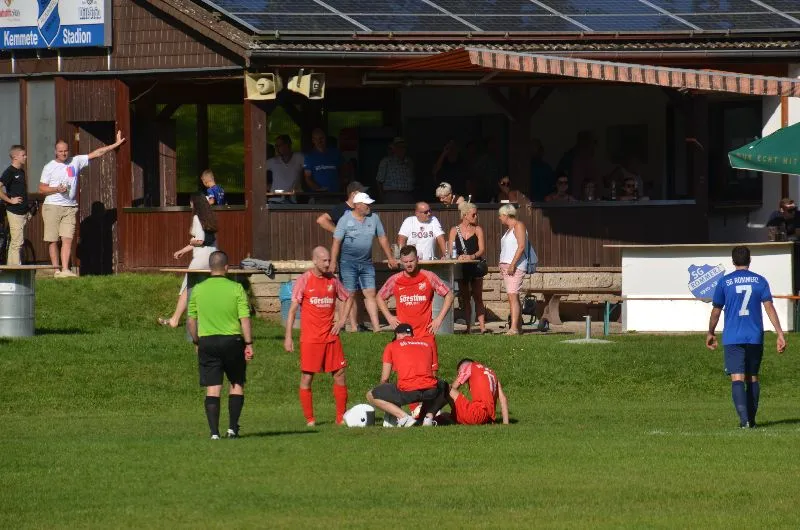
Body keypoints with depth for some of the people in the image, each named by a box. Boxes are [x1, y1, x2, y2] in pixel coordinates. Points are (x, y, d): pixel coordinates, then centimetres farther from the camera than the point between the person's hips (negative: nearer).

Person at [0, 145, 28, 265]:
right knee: (17, 242, -9)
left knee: (15, 242, 11)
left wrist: (27, 211, 20)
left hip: (22, 212, 9)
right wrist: (10, 200, -18)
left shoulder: (21, 172, 15)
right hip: (14, 212, -9)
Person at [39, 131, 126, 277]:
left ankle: (65, 269, -13)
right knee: (53, 240, -2)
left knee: (68, 239, -8)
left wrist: (116, 144, 9)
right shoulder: (49, 167, 2)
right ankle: (56, 269, 4)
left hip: (70, 207, 2)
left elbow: (97, 153, 11)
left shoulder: (76, 161, 9)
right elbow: (41, 188, 1)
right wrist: (57, 189, -15)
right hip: (52, 207, -2)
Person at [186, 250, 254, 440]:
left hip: (207, 342, 2)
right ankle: (233, 427, 9)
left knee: (212, 389, 2)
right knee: (237, 385, 15)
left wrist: (196, 342, 18)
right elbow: (245, 319, -9)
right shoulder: (236, 289, -6)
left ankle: (214, 432, -4)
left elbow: (191, 321, 5)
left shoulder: (198, 290, 1)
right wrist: (248, 344, -5)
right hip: (232, 340, -1)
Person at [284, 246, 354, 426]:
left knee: (339, 374, 2)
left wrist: (341, 321, 10)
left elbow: (348, 299, 24)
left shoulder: (332, 280, 8)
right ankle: (309, 419, 6)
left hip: (331, 336, 4)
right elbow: (293, 309, -5)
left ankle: (341, 417, 9)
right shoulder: (304, 280, -4)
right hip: (310, 337, -4)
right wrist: (288, 337, -10)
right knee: (307, 377, -2)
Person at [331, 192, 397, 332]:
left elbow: (382, 238, 15)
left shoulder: (374, 218, 6)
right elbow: (336, 242, -8)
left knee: (370, 294, -2)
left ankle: (376, 327, -5)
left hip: (366, 263, 4)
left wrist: (390, 258, 16)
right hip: (348, 262, -4)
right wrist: (333, 262, -14)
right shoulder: (345, 220, -6)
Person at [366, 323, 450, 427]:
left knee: (371, 396, 18)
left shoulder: (391, 346, 15)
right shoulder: (427, 345, 23)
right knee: (442, 386, 39)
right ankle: (429, 416, 11)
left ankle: (404, 417, -4)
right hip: (430, 390, 3)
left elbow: (384, 379, 13)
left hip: (407, 391, -3)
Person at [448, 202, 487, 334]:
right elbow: (450, 250, 2)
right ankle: (468, 327, 8)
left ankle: (482, 326, -7)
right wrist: (458, 257, -19)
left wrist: (472, 256, -24)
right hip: (461, 267, 1)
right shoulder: (455, 230, 6)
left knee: (478, 297, -3)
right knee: (465, 298, 5)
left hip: (475, 266, -1)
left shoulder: (477, 230, 4)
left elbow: (482, 249, -4)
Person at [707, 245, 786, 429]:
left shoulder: (724, 282, 1)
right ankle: (751, 419, 16)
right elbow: (769, 307, -3)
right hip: (755, 338, 2)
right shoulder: (760, 281, 4)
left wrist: (710, 333, 22)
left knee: (737, 379, -8)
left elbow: (716, 310, 7)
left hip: (732, 339, -2)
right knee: (752, 378, 15)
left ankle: (744, 419, -24)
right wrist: (780, 334, -4)